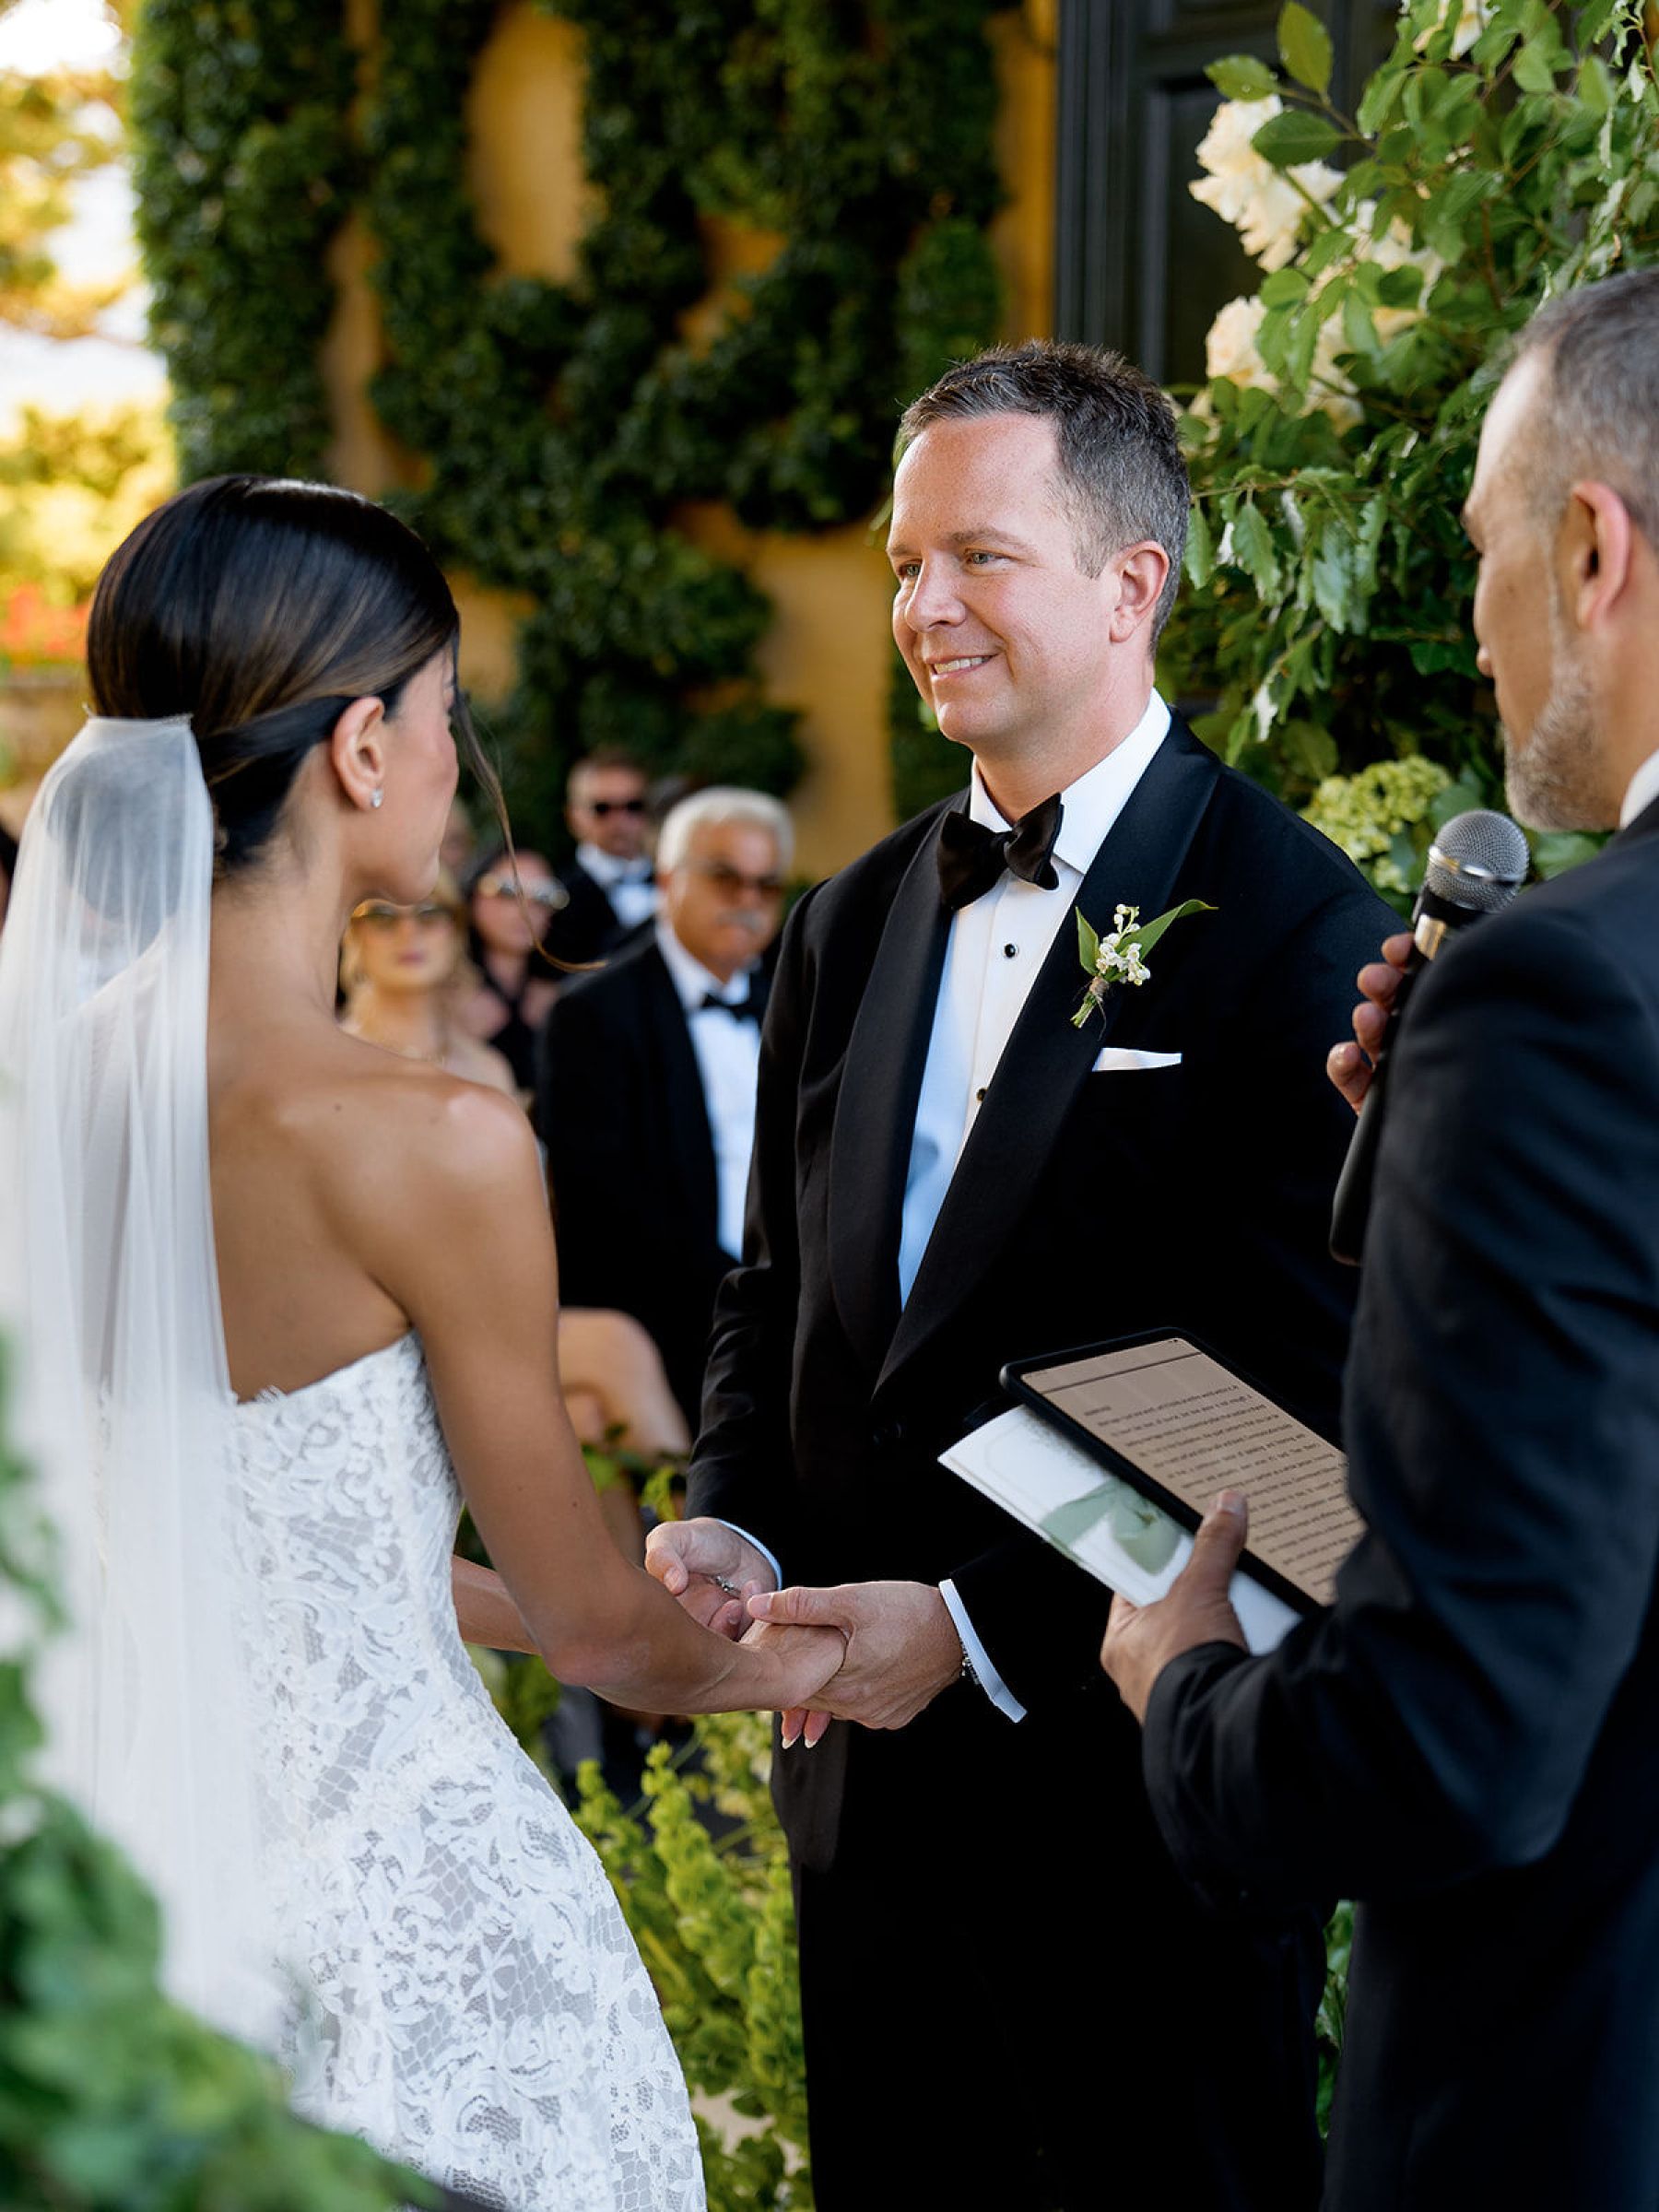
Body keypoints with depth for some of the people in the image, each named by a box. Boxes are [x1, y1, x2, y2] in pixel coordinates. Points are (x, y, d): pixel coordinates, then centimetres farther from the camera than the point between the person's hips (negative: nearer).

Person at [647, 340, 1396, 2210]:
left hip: (1137, 1789, -6)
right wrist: (729, 1524, -3)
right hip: (869, 1775, 6)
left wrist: (981, 1627, -18)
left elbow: (1301, 1392, -17)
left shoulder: (1293, 927, -12)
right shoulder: (849, 928, 11)